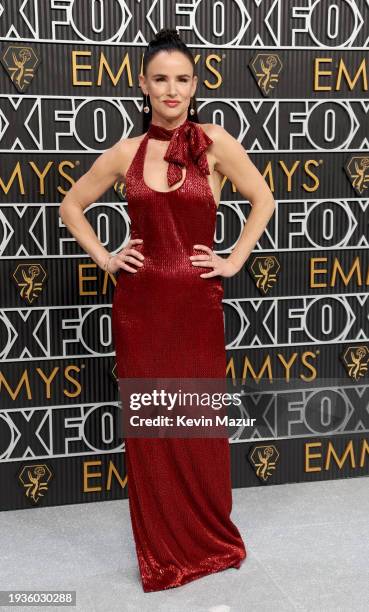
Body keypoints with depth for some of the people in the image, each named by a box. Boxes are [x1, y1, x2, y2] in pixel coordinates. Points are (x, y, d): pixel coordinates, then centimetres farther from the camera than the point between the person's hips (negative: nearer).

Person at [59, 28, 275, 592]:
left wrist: (235, 260, 0)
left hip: (196, 300, -1)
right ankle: (162, 548, 27)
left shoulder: (215, 141, -1)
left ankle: (209, 537, 32)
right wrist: (102, 257, 4)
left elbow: (263, 200, 6)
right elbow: (72, 205, 15)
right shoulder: (126, 152, 4)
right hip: (139, 300, 2)